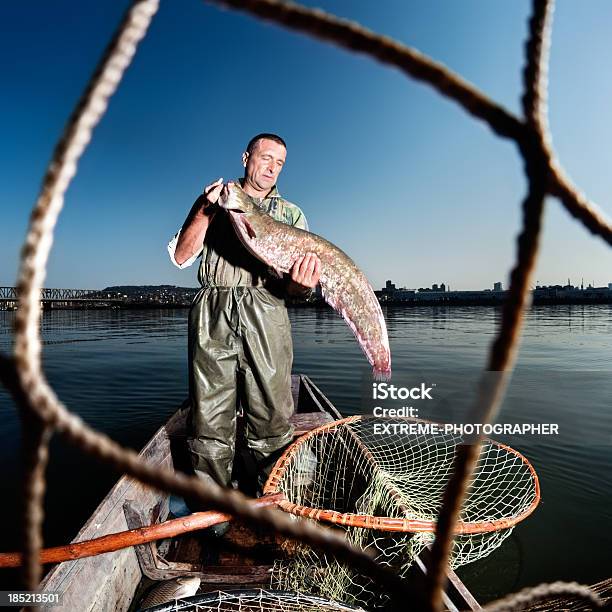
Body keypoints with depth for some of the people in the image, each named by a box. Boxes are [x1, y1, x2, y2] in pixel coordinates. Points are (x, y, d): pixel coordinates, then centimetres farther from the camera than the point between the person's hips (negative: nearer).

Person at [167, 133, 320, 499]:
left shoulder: (292, 214, 19)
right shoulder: (214, 201, 19)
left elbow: (297, 279, 8)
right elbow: (181, 257, 8)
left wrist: (299, 286, -17)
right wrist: (205, 211, -4)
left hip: (267, 319, 0)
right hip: (213, 318, 0)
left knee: (273, 421, -2)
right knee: (210, 421, 2)